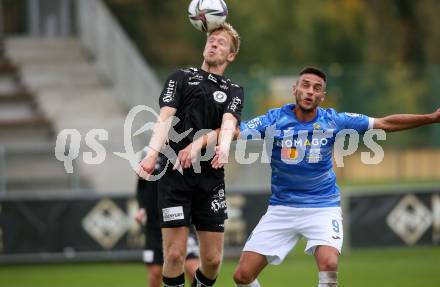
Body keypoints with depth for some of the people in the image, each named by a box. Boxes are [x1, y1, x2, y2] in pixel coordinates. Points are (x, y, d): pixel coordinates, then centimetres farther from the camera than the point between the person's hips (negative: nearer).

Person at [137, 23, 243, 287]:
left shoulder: (234, 91, 15)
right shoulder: (182, 77, 10)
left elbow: (228, 125, -6)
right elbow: (165, 119, -4)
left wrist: (223, 147, -29)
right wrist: (152, 154, -22)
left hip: (211, 178, 2)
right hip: (176, 174, -2)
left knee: (212, 259, -1)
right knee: (175, 254, -10)